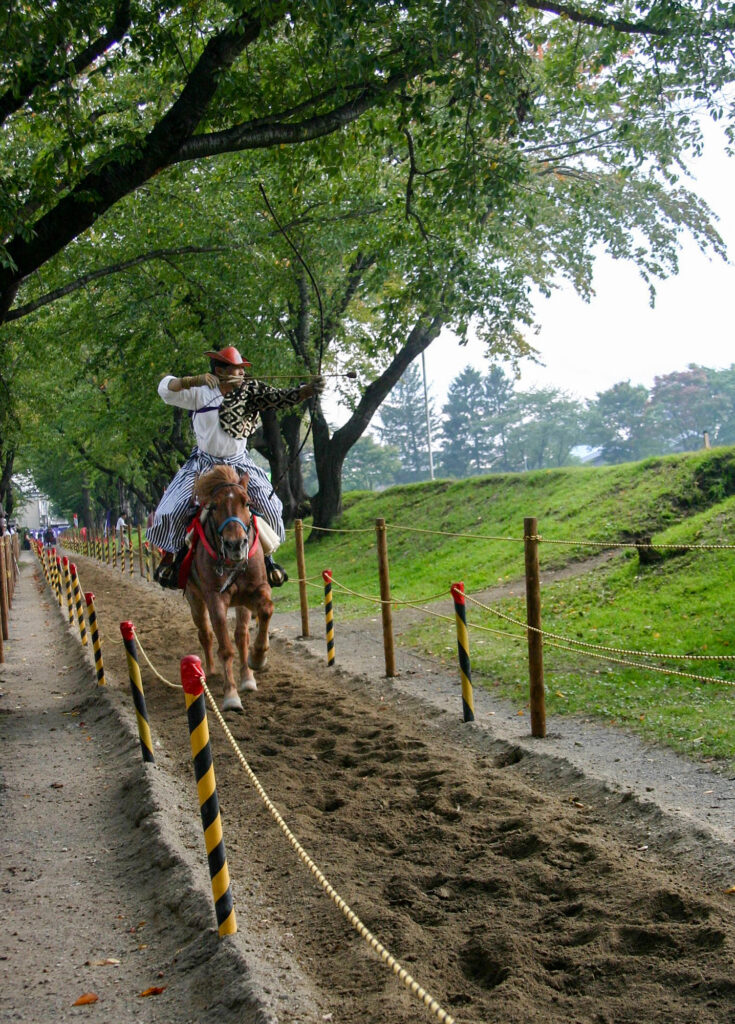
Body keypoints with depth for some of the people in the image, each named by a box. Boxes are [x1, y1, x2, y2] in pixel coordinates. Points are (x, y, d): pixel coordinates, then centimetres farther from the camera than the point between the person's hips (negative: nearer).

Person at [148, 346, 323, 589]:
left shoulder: (250, 391, -7)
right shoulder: (200, 393, -11)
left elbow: (281, 397, -15)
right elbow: (166, 389, -20)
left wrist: (308, 390, -32)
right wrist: (195, 380, -37)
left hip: (239, 464, 2)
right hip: (204, 464, -1)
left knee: (269, 505, -10)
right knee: (174, 507, -13)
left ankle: (266, 555, 12)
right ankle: (170, 556, 11)